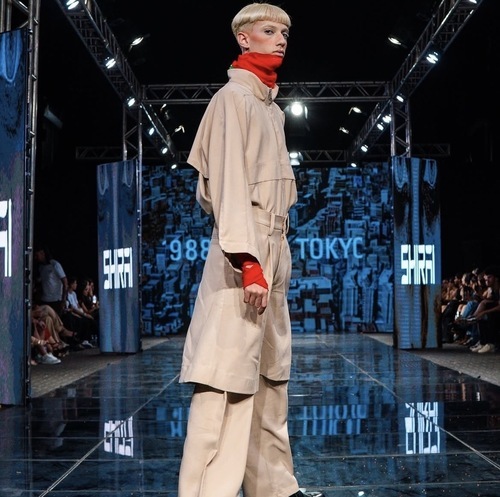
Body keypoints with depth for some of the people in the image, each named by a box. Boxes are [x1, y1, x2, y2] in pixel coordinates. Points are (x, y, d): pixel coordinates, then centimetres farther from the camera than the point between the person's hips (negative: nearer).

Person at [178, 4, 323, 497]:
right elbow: (229, 183, -15)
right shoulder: (233, 97, -6)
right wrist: (249, 261, -23)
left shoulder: (272, 108, 20)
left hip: (272, 249, 10)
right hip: (243, 250, -9)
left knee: (270, 375, 12)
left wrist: (277, 256, 16)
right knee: (228, 379, -12)